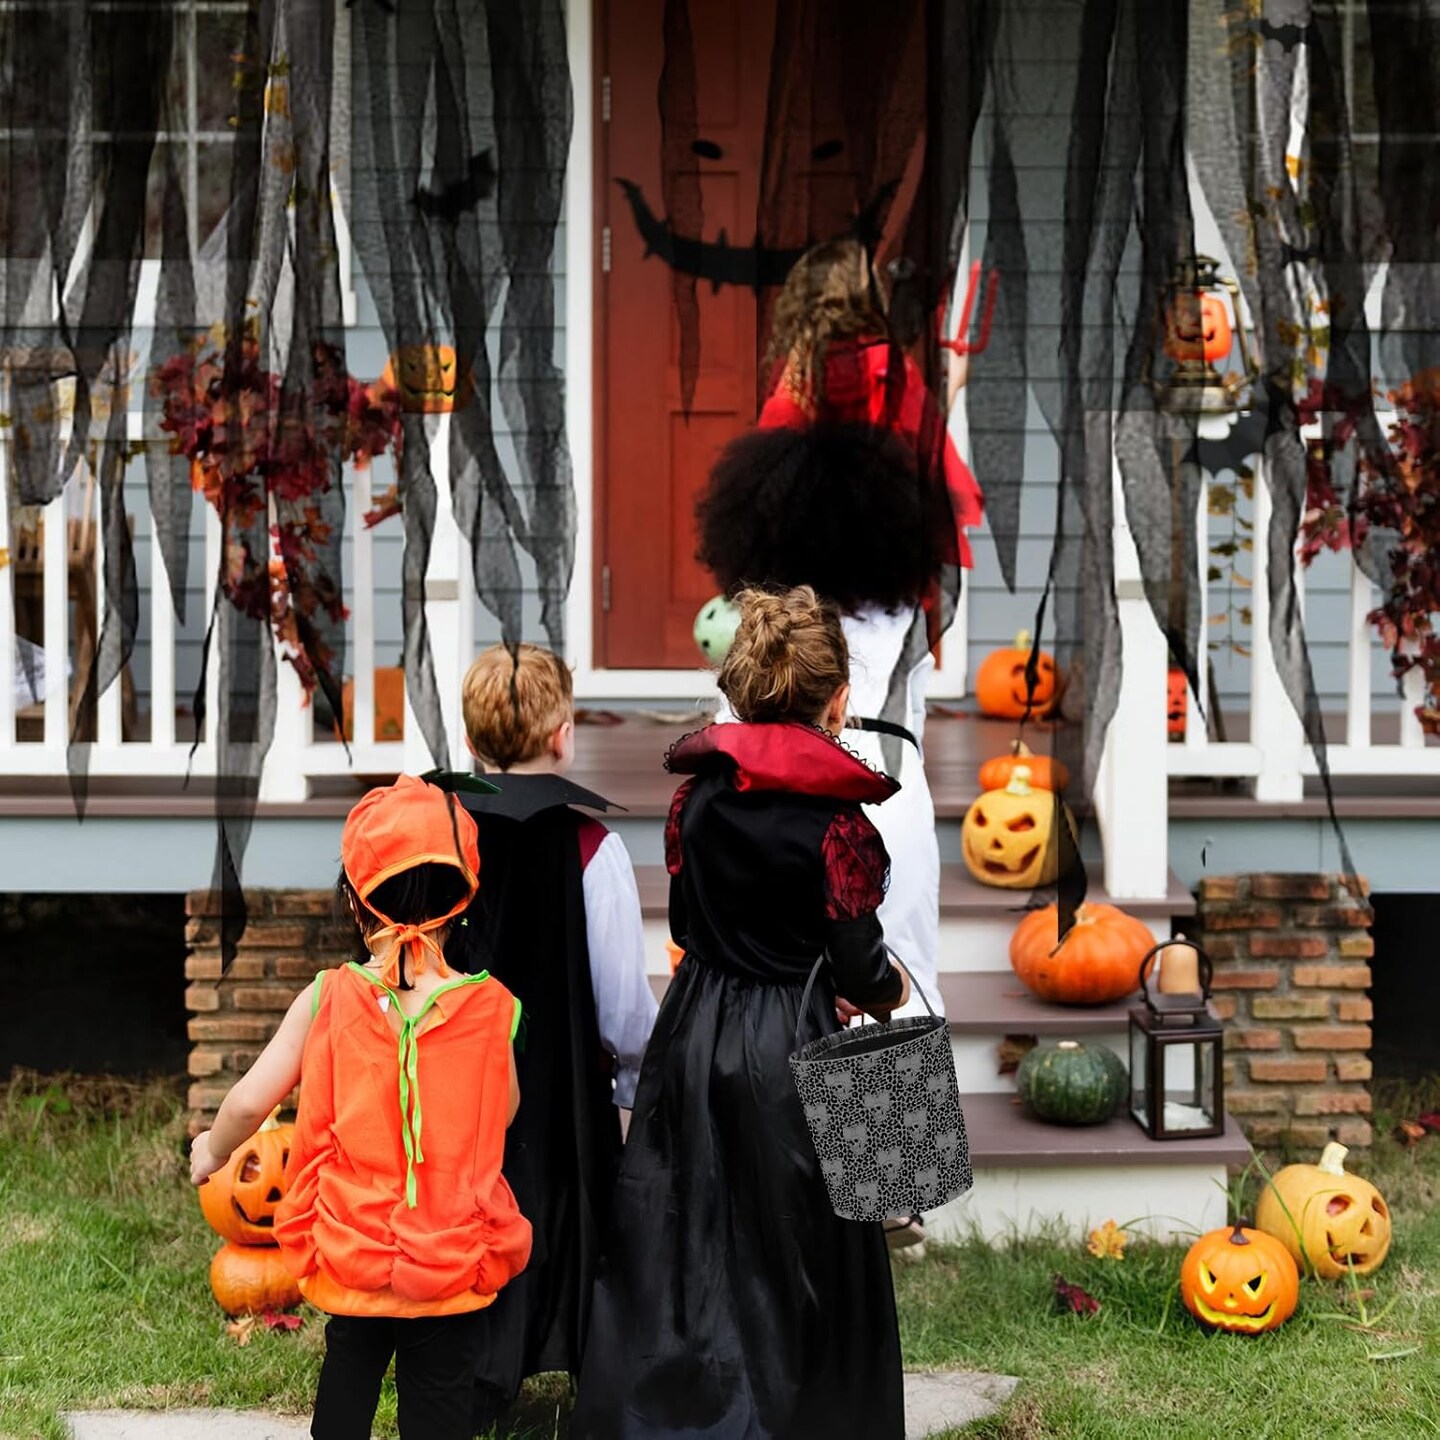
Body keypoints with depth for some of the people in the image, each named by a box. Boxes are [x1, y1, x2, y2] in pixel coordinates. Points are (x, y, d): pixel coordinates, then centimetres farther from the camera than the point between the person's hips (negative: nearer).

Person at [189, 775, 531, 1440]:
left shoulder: (328, 999, -9)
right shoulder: (490, 1008, -8)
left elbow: (250, 1100, -8)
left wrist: (211, 1150, 12)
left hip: (352, 1255, 1)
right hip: (455, 1261, -1)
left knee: (348, 1371, 20)